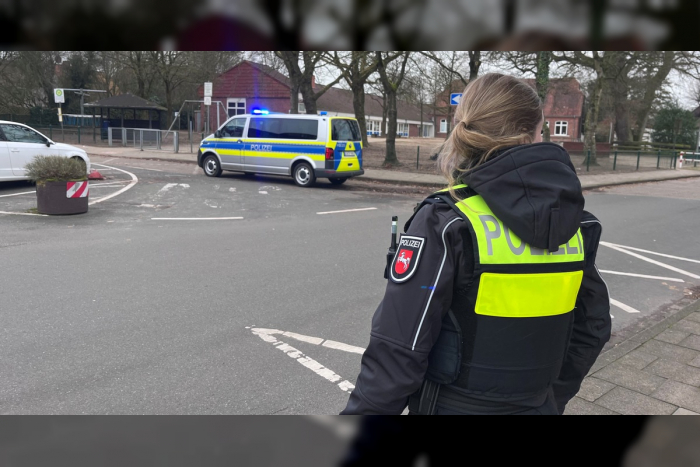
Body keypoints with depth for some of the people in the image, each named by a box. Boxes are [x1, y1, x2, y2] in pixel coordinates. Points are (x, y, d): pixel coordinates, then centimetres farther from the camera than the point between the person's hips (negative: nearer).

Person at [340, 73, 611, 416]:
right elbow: (592, 327, 5)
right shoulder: (574, 225, -5)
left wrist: (362, 410, -10)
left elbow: (397, 354, -22)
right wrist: (552, 398, 18)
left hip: (454, 405, -4)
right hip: (538, 406, 5)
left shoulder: (445, 223, -22)